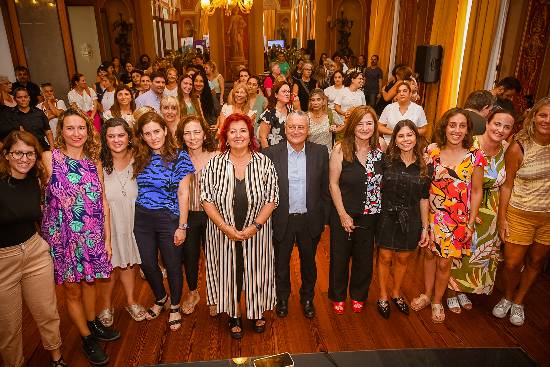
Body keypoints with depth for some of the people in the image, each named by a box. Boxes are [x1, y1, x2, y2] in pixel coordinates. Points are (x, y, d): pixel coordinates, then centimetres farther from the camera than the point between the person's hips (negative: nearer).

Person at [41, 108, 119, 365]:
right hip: (63, 235, -3)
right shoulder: (50, 158, -10)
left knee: (89, 281, 19)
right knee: (72, 289, 10)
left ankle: (93, 324, 41)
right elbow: (41, 196, -11)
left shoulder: (94, 161, 2)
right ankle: (87, 340, 28)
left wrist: (107, 238, 4)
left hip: (92, 235, 3)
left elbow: (102, 202, 3)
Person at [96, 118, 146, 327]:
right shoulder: (99, 163, -14)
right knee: (109, 264, 10)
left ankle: (130, 302, 38)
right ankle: (106, 306, 34)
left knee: (128, 262, 18)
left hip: (131, 219, 3)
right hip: (107, 221, -3)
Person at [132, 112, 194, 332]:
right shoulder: (139, 158, 5)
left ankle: (175, 307, 33)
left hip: (168, 219, -4)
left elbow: (183, 194, -9)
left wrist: (182, 226, -12)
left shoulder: (179, 157, -8)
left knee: (173, 266, 9)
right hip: (142, 219, 4)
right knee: (147, 264, 13)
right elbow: (136, 189, 9)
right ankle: (160, 298, 42)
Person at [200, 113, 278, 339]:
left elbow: (271, 199, -6)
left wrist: (255, 226, -16)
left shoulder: (263, 163, -5)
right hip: (223, 233, 0)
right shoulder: (215, 164, -5)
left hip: (256, 233, 0)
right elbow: (207, 200, -7)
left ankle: (257, 313, 40)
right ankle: (234, 316, 35)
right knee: (229, 273, 12)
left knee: (256, 272, 14)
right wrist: (226, 228, -16)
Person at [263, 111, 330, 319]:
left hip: (311, 220, 1)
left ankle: (307, 298, 43)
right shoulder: (271, 153, -8)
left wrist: (325, 218, 1)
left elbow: (325, 187, 1)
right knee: (281, 262, 17)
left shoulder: (320, 152, -4)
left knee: (308, 261, 19)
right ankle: (282, 299, 41)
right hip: (282, 220, -1)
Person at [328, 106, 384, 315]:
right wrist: (343, 214, -12)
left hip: (370, 214, 3)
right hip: (343, 213, -3)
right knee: (340, 257, 12)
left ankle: (358, 295, 40)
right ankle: (338, 296, 35)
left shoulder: (380, 149, -3)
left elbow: (384, 180, 7)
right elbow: (333, 184, -11)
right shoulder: (341, 149, -13)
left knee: (364, 258, 16)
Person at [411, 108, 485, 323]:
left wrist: (471, 223, -2)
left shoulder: (475, 156, -8)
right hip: (432, 214, 2)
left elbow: (476, 191, -2)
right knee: (429, 254, 15)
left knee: (444, 263, 8)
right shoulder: (431, 151, -5)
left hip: (457, 219, -1)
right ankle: (426, 295, 38)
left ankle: (437, 302, 32)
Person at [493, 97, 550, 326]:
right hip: (520, 214, -3)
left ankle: (518, 302, 37)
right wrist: (502, 218, -6)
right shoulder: (518, 148, -13)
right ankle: (507, 298, 33)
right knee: (512, 263, 3)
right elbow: (507, 185, -7)